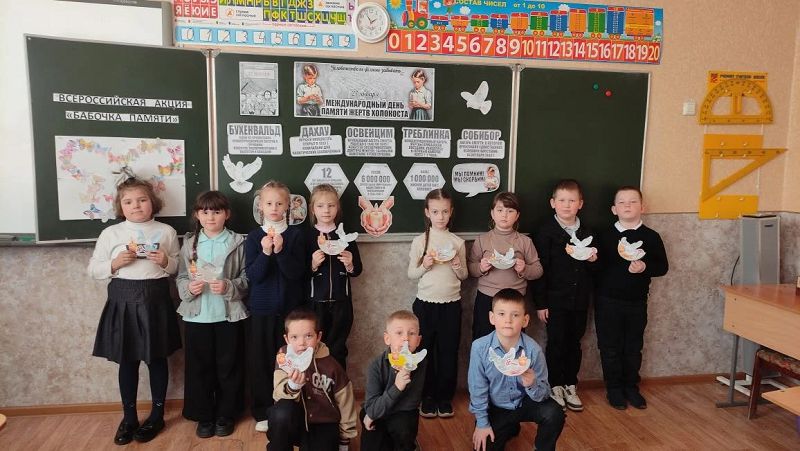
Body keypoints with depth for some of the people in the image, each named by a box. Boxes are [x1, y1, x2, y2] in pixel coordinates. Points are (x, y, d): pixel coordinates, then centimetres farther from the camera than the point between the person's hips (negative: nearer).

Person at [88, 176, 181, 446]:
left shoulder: (166, 231, 3)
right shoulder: (110, 233, 2)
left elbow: (179, 267, 7)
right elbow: (93, 270, 5)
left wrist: (166, 262, -14)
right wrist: (115, 264, -13)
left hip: (155, 300, 0)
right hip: (123, 301, 1)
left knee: (157, 358, 10)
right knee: (127, 360, 10)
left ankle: (157, 414, 25)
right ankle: (129, 417, 26)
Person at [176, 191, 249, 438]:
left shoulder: (238, 242, -3)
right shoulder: (190, 243, 5)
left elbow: (247, 278, -4)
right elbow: (180, 278, 5)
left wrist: (229, 287, -21)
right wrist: (189, 288, -15)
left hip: (228, 315, -2)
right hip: (197, 315, 2)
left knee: (228, 367, 8)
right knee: (199, 368, 10)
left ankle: (225, 415, 25)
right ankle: (204, 416, 26)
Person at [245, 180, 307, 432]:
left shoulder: (295, 235, -2)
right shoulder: (254, 237, 1)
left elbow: (296, 273, -9)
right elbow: (253, 276, -7)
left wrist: (280, 251, -22)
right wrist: (265, 253, -22)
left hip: (290, 308, -1)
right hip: (261, 309, 1)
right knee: (261, 361, 6)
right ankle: (263, 412, 21)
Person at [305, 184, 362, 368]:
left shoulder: (345, 235, 4)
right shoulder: (306, 236, -2)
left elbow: (358, 270, 6)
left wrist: (349, 265, -14)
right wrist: (313, 265, -21)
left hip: (340, 301, 1)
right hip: (315, 301, -1)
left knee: (337, 349, 10)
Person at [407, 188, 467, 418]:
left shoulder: (457, 242, 1)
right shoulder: (419, 241, -2)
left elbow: (464, 276, 8)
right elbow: (411, 274, 2)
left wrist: (457, 265, -12)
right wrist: (425, 265, -17)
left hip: (451, 304, 1)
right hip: (425, 303, -1)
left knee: (449, 352, 8)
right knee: (425, 351, 8)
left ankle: (445, 397, 24)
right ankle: (427, 397, 24)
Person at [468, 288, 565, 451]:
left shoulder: (533, 349, -22)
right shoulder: (479, 347, -24)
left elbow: (544, 394, -15)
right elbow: (477, 388, -11)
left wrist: (532, 385, -37)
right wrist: (482, 423, -5)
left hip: (525, 402, 0)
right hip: (496, 408, 1)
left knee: (554, 414, -24)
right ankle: (510, 428, 27)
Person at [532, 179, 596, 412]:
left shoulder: (586, 232, 7)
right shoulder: (546, 231, -9)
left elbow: (592, 269, 17)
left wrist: (593, 259, -8)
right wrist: (540, 303, -13)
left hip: (580, 299, 5)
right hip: (555, 299, -4)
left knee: (574, 344, 13)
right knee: (556, 344, 4)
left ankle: (570, 386, 26)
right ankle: (555, 387, 19)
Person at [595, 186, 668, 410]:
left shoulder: (651, 236, -1)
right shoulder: (605, 236, -3)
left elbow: (663, 266, -3)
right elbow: (597, 266, -3)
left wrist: (645, 267, -19)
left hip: (637, 302, 1)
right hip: (608, 302, -1)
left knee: (633, 347, 14)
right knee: (610, 348, 7)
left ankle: (631, 387, 29)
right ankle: (614, 389, 22)